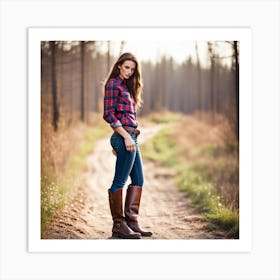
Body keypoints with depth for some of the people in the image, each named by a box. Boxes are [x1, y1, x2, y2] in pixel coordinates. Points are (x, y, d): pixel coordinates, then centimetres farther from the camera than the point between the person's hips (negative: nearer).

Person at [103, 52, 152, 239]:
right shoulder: (113, 83, -6)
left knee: (138, 180, 11)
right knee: (120, 181, -5)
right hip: (124, 136, -10)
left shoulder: (127, 86, 21)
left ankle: (132, 221, 14)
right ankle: (118, 225, 0)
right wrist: (126, 136, -18)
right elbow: (109, 114, -14)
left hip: (131, 136, 10)